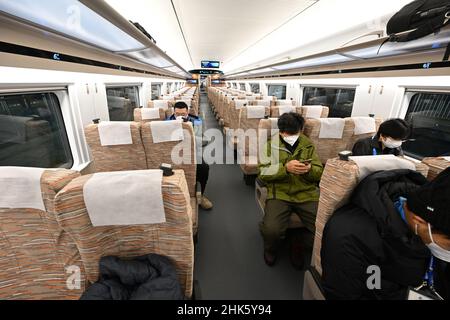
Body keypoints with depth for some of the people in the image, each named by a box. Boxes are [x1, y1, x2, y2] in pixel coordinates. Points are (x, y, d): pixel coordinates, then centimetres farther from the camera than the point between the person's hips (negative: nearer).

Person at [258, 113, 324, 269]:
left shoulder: (308, 144, 14)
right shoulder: (271, 145, 6)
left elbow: (319, 173, 13)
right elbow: (263, 173, -4)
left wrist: (309, 169, -12)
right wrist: (285, 168, -20)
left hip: (306, 193, 3)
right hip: (280, 192, -2)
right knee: (271, 230, -27)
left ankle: (299, 245, 17)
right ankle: (271, 249, 13)